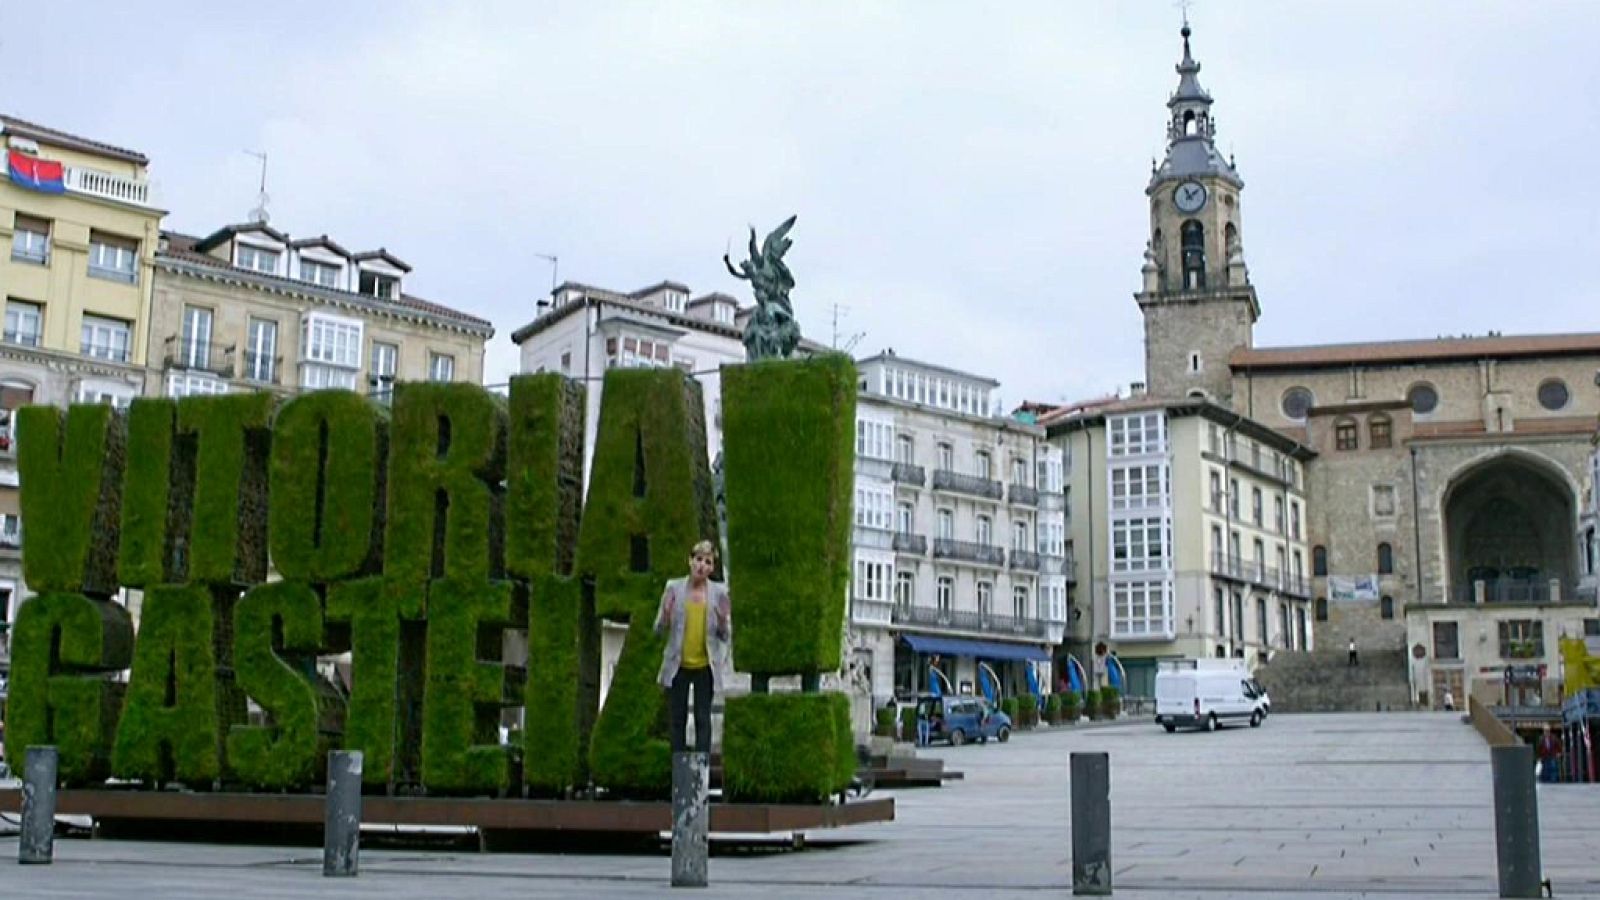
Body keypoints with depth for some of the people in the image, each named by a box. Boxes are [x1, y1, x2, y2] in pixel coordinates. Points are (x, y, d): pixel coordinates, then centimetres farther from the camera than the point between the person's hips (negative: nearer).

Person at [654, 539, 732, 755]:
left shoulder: (719, 592, 0)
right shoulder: (674, 588, 0)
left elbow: (726, 636, 4)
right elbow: (659, 629, 3)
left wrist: (723, 620, -18)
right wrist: (666, 613, -18)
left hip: (705, 666, 0)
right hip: (678, 666, 0)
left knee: (703, 719, 3)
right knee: (678, 719, 6)